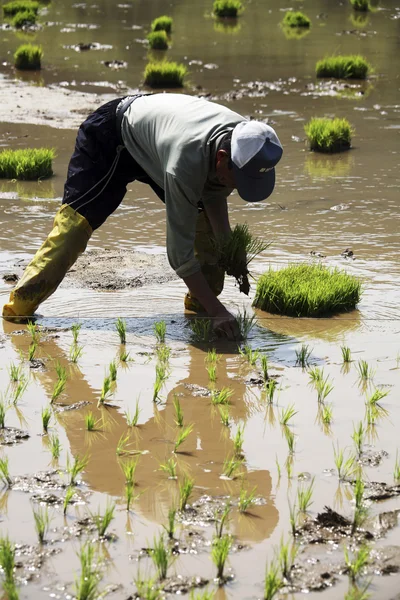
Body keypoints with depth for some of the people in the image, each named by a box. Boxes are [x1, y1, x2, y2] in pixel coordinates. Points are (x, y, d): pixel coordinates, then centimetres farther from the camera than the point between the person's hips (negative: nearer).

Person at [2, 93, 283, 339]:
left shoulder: (245, 138, -25)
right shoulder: (186, 160, -47)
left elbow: (214, 193, -2)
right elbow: (180, 250, -40)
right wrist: (217, 311, -39)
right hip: (112, 136, -7)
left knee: (206, 217, -4)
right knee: (77, 218, -16)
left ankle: (198, 302, 7)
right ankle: (24, 301, -11)